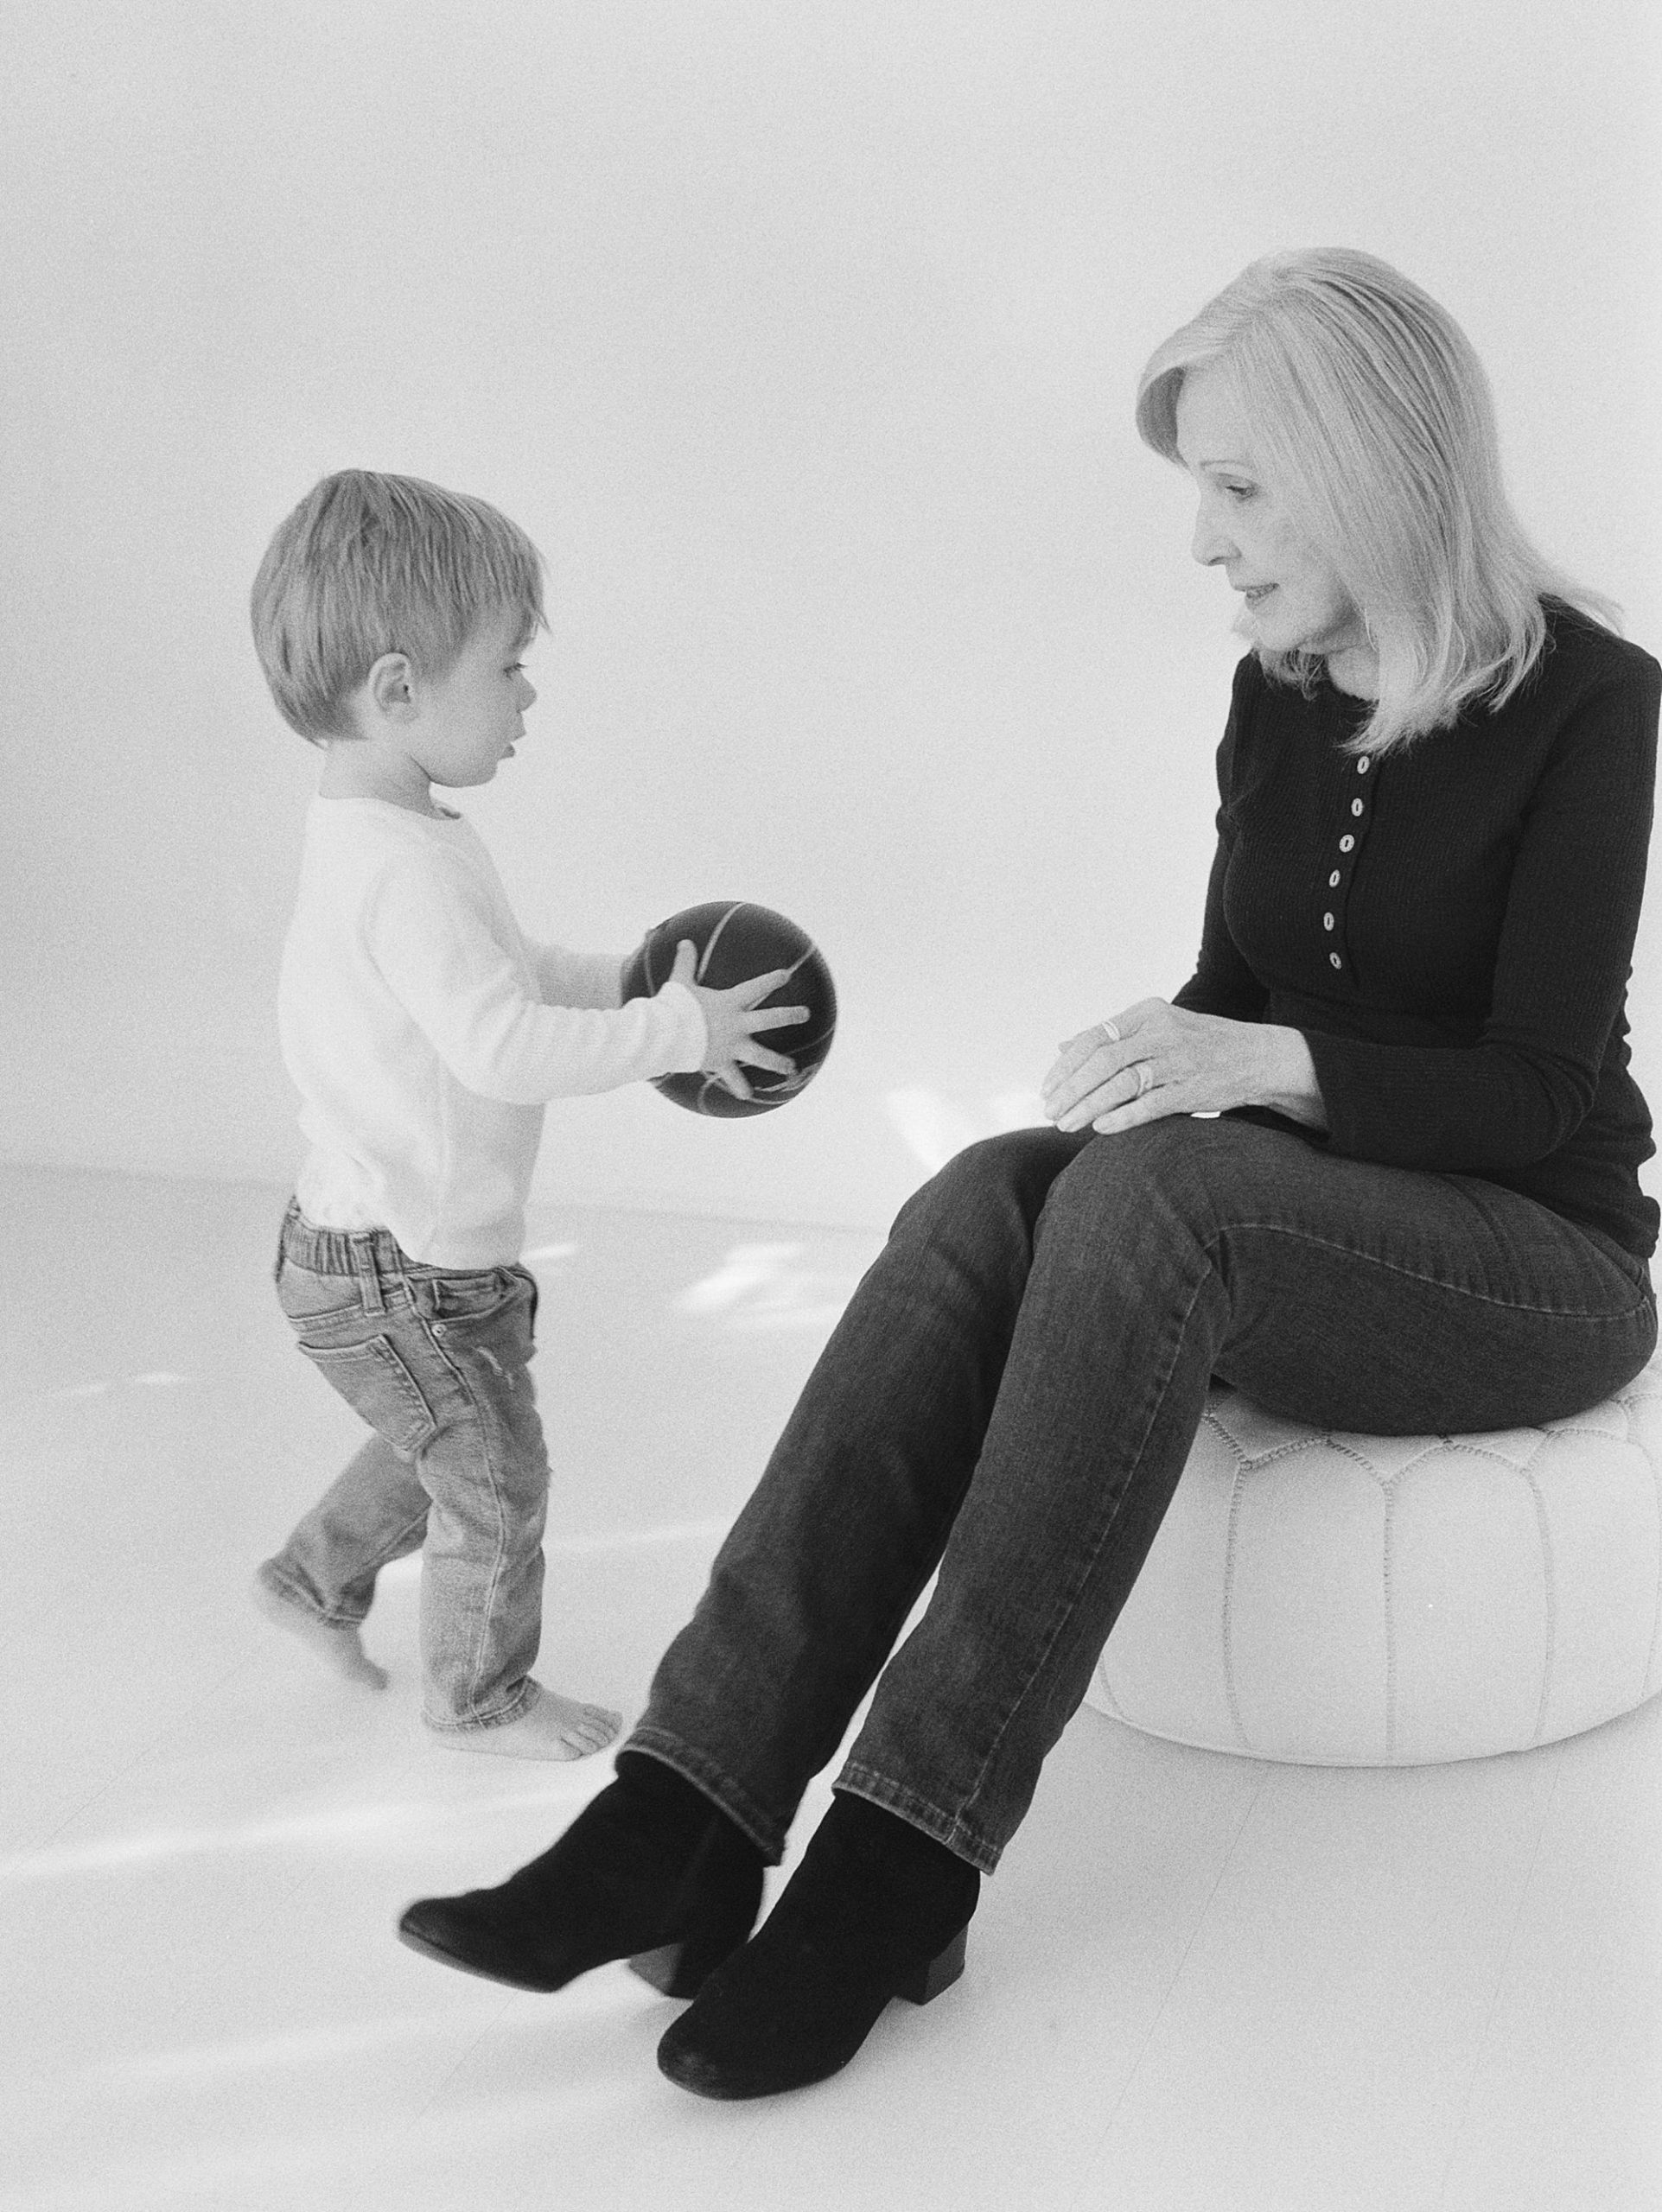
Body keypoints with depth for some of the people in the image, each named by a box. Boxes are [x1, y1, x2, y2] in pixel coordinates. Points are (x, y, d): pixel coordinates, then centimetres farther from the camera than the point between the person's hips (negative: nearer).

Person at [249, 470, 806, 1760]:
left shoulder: (382, 838, 6)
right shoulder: (406, 865, -29)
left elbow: (503, 973, 18)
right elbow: (502, 1046, -35)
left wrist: (629, 981, 6)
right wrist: (677, 1033, -27)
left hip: (380, 1249, 10)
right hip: (402, 1275, -10)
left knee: (437, 1456, 28)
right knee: (495, 1477, 8)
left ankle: (314, 1578, 46)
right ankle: (481, 1693, 28)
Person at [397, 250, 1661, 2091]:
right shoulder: (1278, 692, 5)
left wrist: (1272, 1064, -32)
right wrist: (1160, 1053, -12)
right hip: (1284, 1239, 5)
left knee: (1137, 1200, -36)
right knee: (992, 1196, -28)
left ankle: (902, 1862, -36)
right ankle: (690, 1814, -37)